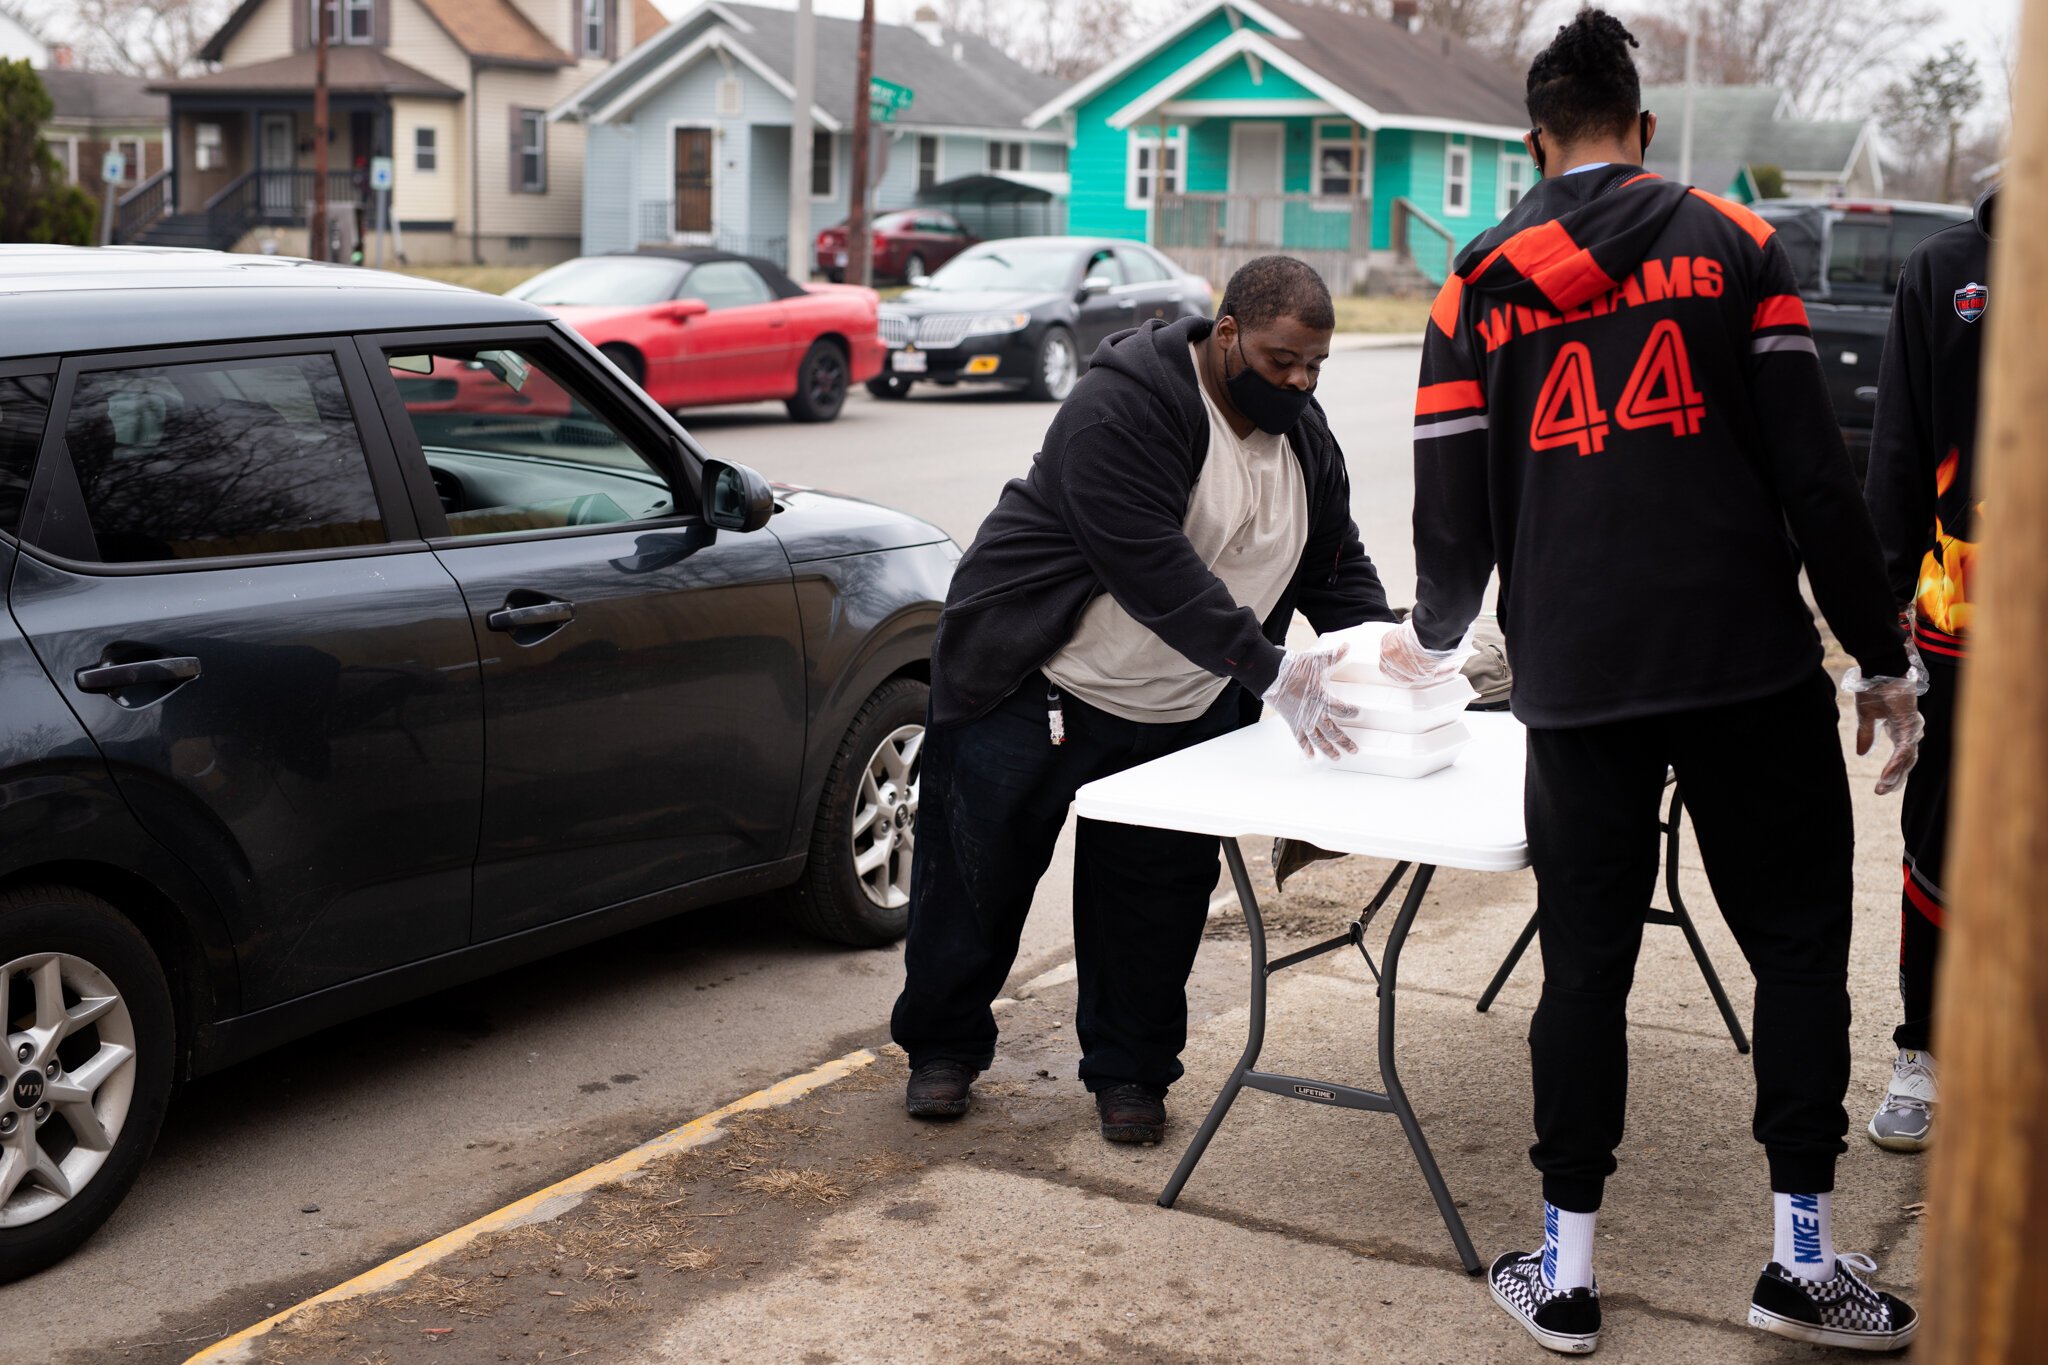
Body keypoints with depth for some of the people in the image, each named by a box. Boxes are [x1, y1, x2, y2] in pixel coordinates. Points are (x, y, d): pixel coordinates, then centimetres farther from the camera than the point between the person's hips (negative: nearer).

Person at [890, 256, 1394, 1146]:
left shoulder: (1305, 437, 2)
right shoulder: (1123, 407, -24)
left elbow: (1337, 567, 7)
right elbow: (1153, 570, -32)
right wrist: (1270, 670, -36)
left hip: (1179, 714, 6)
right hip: (1034, 692, -5)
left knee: (1154, 901, 8)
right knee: (978, 872, 5)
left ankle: (1130, 1070, 25)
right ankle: (943, 1047, 24)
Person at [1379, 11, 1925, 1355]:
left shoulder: (1480, 287, 8)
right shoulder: (1734, 245, 4)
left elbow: (1455, 509, 7)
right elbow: (1814, 472, -3)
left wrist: (1432, 638, 27)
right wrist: (1883, 659, 3)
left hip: (1577, 680, 2)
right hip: (1751, 663, -1)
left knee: (1586, 960, 9)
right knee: (1799, 939, 10)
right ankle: (1805, 1257, 10)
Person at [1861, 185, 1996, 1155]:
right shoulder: (1945, 270, 5)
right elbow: (1899, 451, 6)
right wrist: (1885, 606, 2)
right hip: (1965, 620, 1)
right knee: (1945, 847, 8)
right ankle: (1924, 1054, 22)